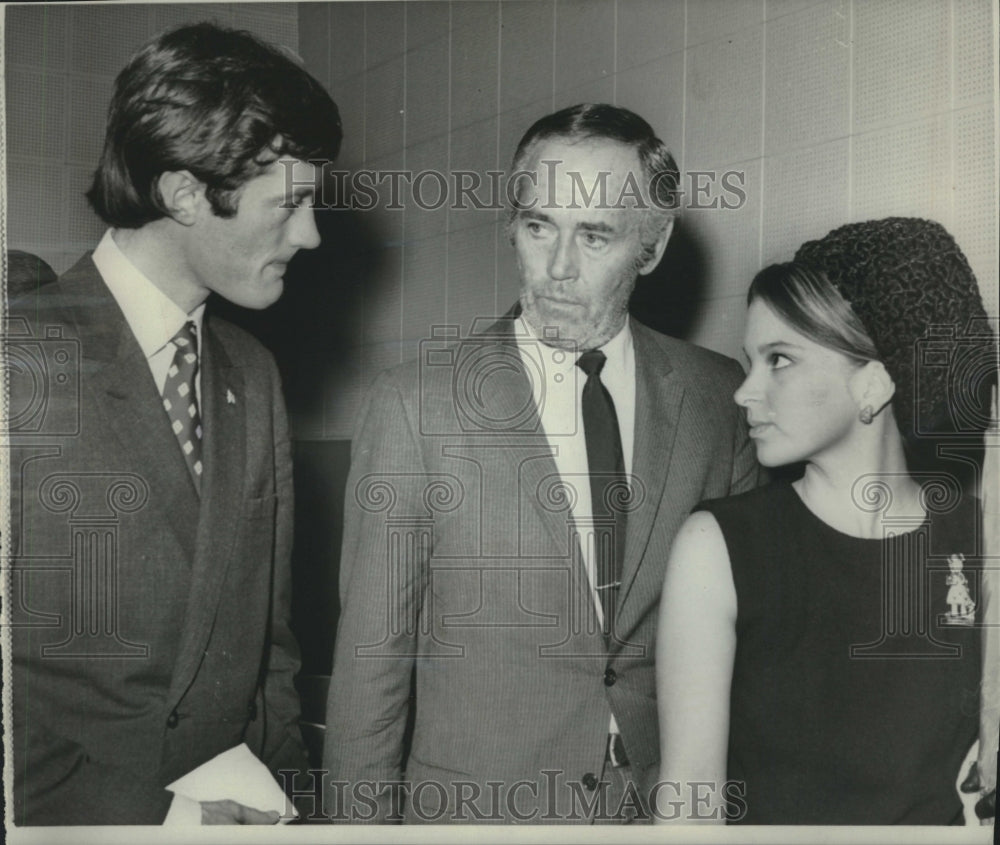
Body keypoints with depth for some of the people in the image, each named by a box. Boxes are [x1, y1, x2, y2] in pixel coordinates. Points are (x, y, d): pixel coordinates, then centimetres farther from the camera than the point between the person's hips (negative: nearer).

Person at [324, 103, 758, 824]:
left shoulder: (719, 397, -5)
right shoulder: (415, 405, -12)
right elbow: (371, 662, -8)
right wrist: (363, 819, -7)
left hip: (669, 801, 2)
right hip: (474, 806, -2)